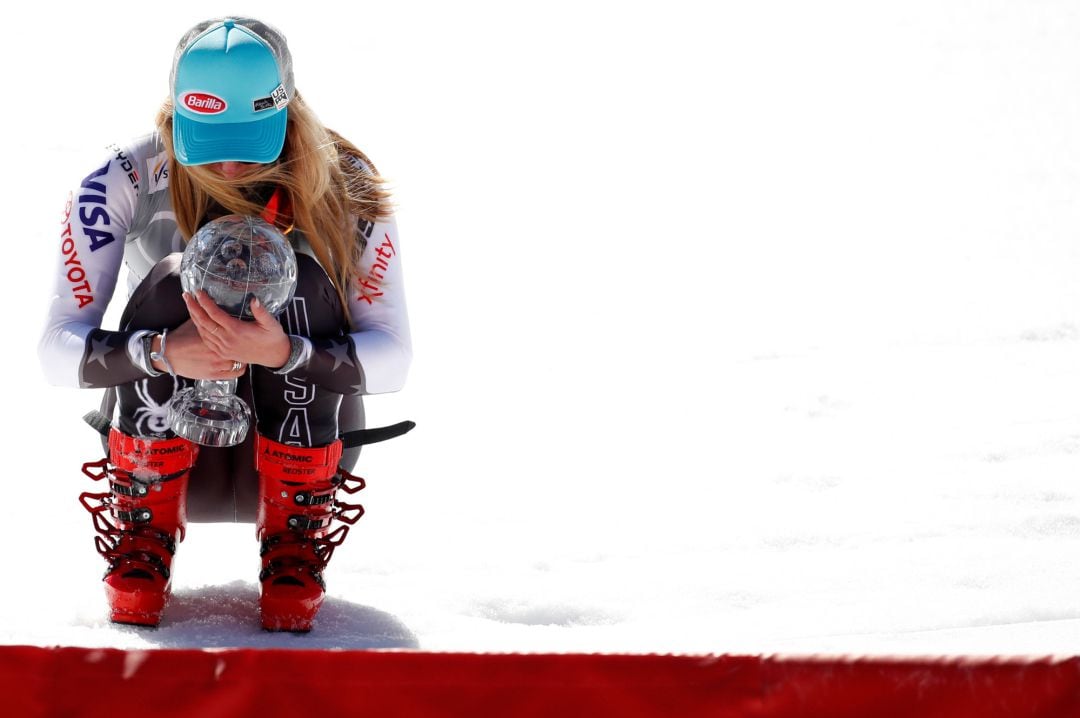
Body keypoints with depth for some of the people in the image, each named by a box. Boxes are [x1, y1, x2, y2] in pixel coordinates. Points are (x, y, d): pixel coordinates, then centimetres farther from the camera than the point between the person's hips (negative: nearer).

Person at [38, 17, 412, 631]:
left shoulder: (344, 184, -11)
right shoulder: (126, 181, -12)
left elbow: (394, 357, -17)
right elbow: (57, 349, -15)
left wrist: (285, 352, -38)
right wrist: (161, 353, -36)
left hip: (297, 450, 0)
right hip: (161, 441, 0)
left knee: (304, 282, -25)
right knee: (171, 285, -25)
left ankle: (293, 557, -19)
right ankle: (142, 554, -20)